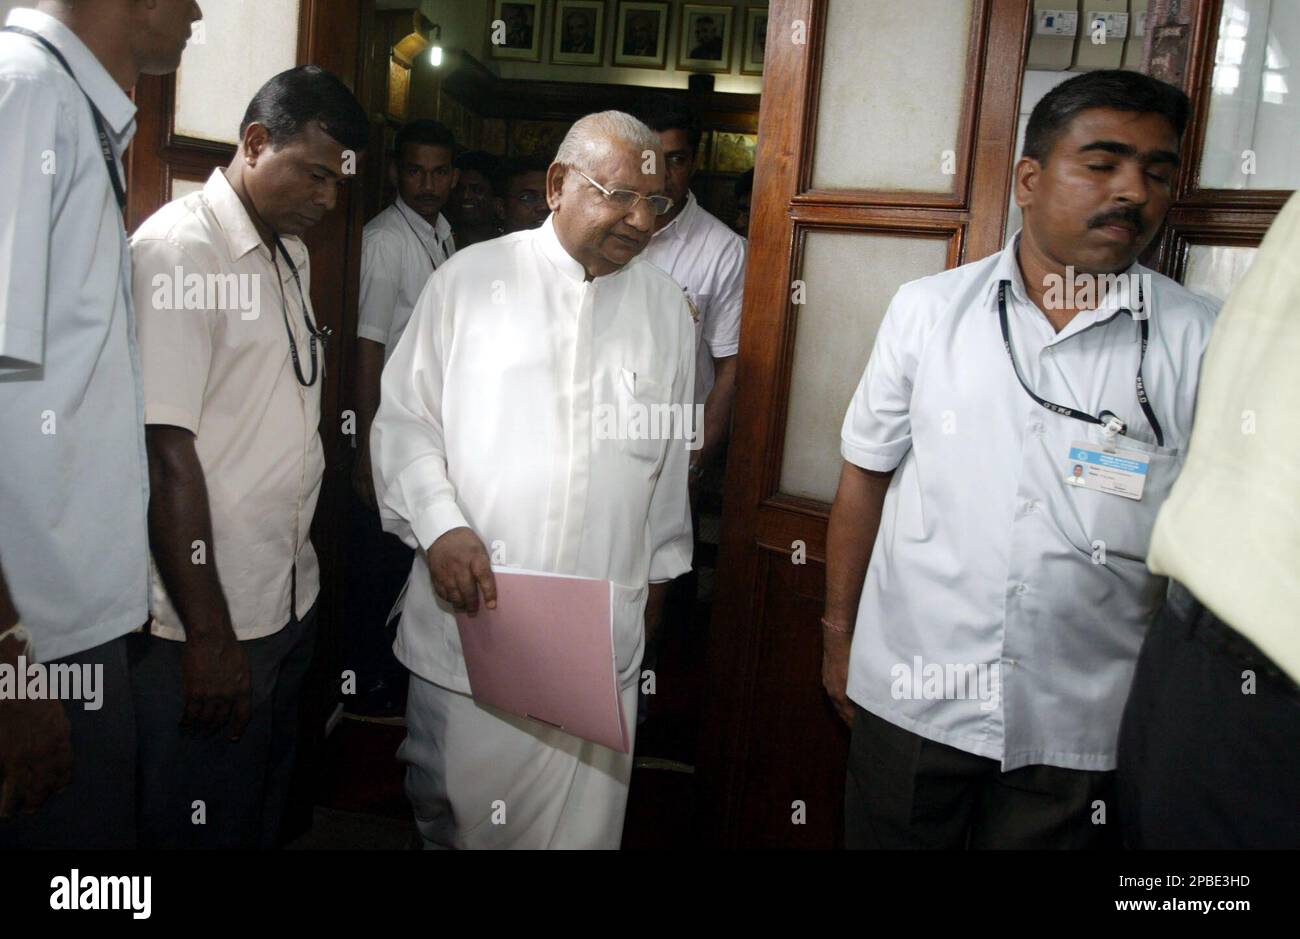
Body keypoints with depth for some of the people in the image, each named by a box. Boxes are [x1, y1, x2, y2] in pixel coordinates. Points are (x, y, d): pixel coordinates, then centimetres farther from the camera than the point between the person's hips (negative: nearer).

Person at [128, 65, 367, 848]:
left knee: (269, 811, 20)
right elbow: (167, 454, -18)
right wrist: (209, 634, -18)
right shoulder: (177, 249, -14)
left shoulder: (293, 254, 13)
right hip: (208, 622, -8)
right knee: (205, 823, 9)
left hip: (291, 600, 8)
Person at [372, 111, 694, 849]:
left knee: (580, 814, 9)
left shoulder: (666, 307, 7)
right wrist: (440, 525, -13)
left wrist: (659, 575, 19)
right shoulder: (471, 277, -1)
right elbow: (405, 419, 1)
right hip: (466, 615, -1)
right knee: (447, 803, 13)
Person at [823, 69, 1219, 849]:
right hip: (911, 699, 1)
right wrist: (838, 633, 7)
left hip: (1082, 730, 0)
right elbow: (867, 474, 5)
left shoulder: (1201, 341, -2)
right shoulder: (928, 308, 0)